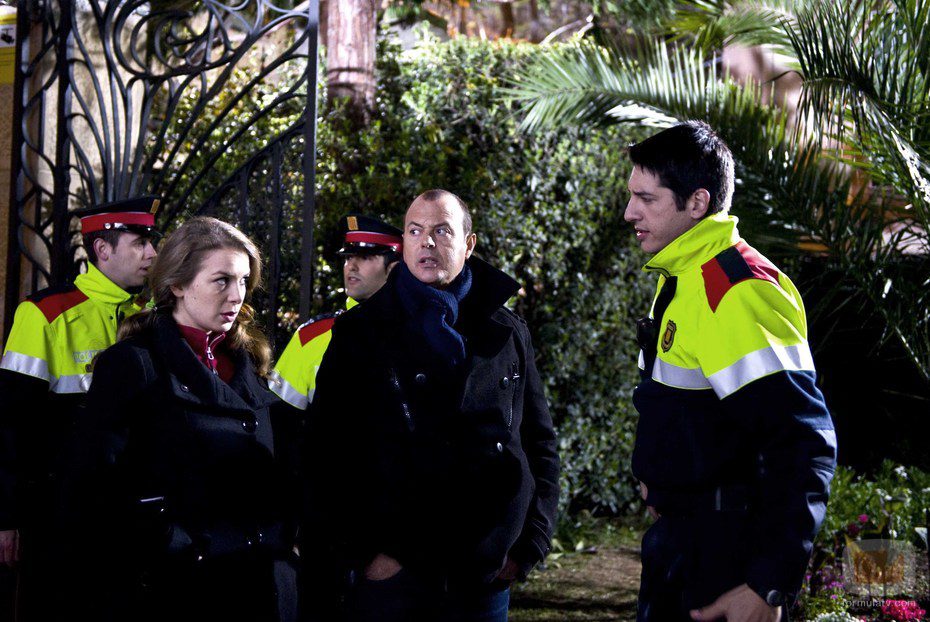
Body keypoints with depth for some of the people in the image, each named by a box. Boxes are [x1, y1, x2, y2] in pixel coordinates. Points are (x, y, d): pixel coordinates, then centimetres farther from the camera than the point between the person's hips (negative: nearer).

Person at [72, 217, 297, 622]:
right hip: (165, 588, -6)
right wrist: (170, 550, -17)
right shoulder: (132, 364, -6)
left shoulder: (251, 364, 14)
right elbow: (100, 486, -14)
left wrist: (284, 536, 4)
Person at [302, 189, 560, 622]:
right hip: (389, 573, -2)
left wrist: (530, 542, 6)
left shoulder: (508, 336, 10)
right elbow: (327, 452, -3)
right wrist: (359, 551, -9)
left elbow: (540, 443, 14)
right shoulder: (361, 333, 1)